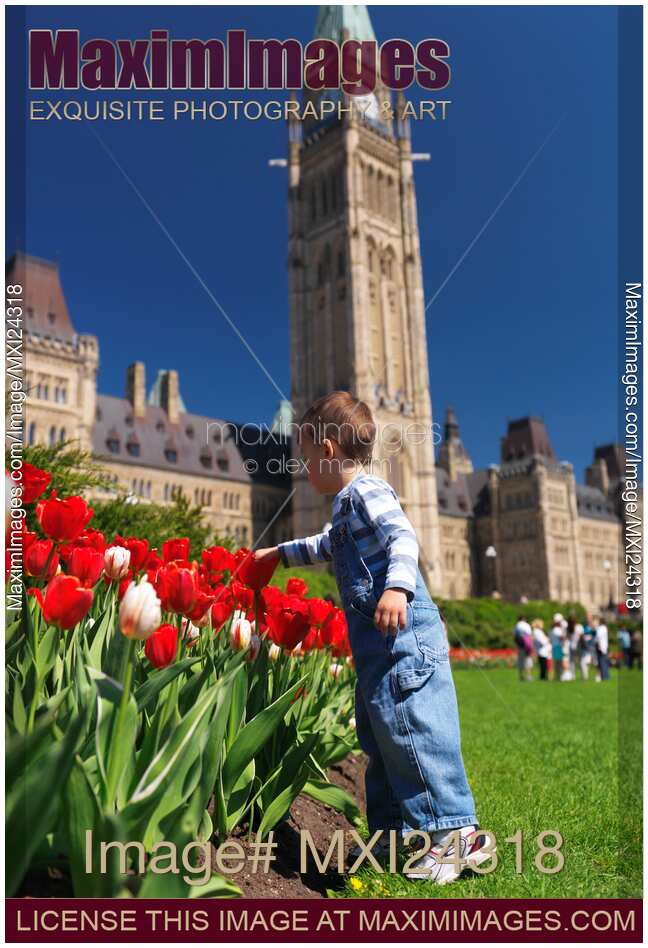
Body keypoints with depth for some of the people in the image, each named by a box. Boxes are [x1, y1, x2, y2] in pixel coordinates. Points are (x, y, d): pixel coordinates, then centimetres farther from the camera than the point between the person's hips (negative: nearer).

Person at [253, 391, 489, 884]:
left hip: (403, 636, -11)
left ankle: (459, 832, -2)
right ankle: (391, 833, 25)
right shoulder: (348, 505, 23)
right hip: (378, 642, 11)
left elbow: (403, 536, -22)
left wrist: (397, 586, -38)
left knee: (411, 727, -11)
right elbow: (327, 547, 41)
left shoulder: (366, 490, -7)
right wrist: (278, 553, 49)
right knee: (379, 735, 14)